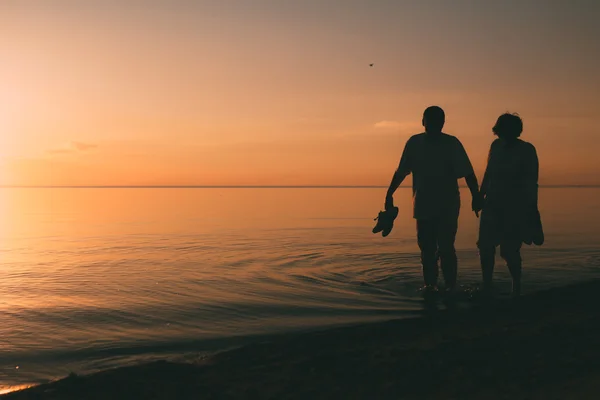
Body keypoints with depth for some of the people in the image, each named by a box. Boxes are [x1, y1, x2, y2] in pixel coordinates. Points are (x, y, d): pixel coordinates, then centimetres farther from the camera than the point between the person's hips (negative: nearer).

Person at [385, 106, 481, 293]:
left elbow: (467, 173, -2)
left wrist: (476, 197, -9)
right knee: (427, 248, 5)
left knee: (445, 248, -8)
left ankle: (450, 285, 1)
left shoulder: (452, 143, -2)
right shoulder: (414, 143, 4)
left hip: (448, 207, -2)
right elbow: (401, 172, 8)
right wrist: (389, 194, 4)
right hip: (423, 206, 3)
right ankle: (430, 284, 15)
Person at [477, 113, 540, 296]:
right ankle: (486, 287, 12)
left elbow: (532, 183, -10)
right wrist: (481, 196, 16)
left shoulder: (527, 150, -8)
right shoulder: (496, 146, 6)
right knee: (486, 246, 0)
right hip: (493, 204, 5)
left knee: (509, 250, -7)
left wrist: (531, 208, -14)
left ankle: (517, 288, 11)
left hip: (515, 207, -5)